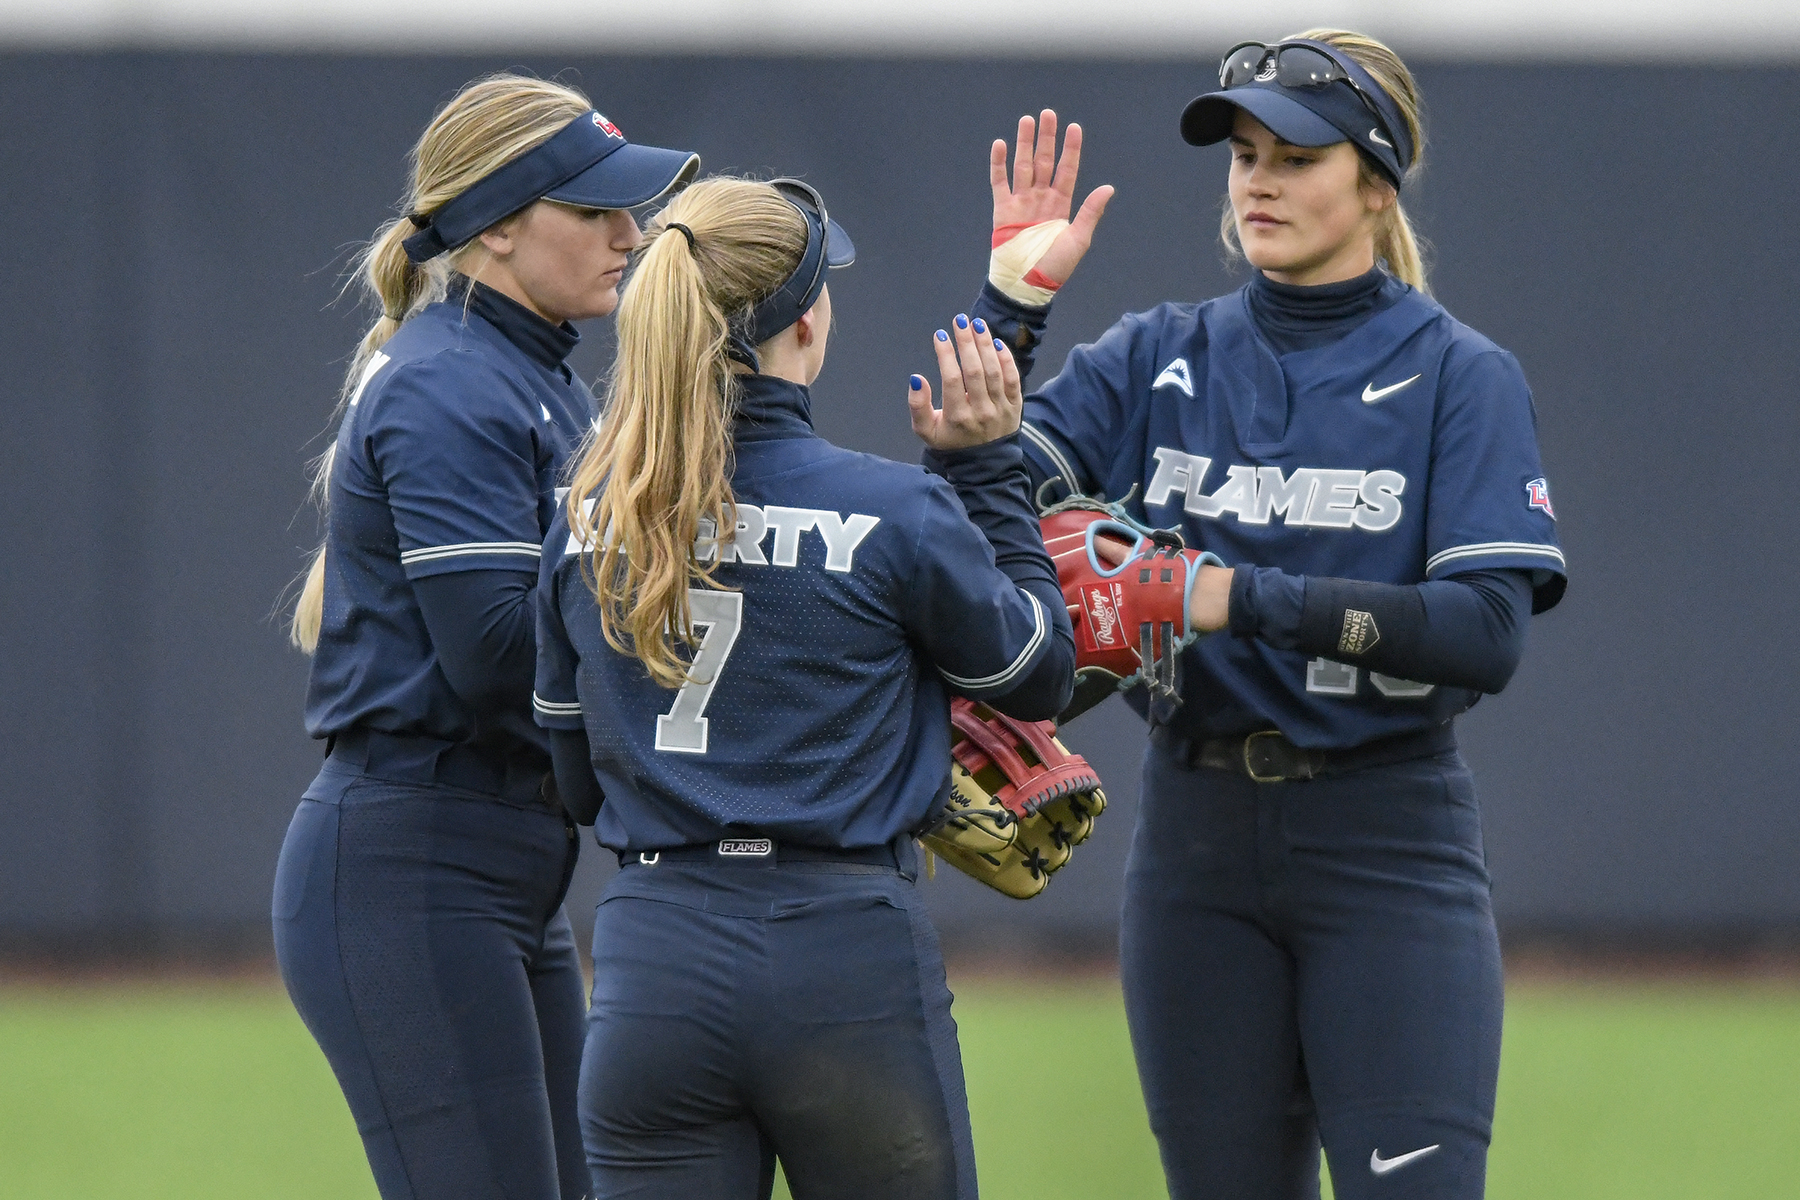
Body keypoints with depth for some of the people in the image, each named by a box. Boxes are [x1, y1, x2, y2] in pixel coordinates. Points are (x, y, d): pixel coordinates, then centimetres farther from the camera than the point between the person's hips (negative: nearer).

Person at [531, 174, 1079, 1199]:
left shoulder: (589, 519, 4)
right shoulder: (893, 511, -9)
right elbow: (1041, 677, 8)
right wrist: (989, 465, 12)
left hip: (650, 960, 3)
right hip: (848, 956, -3)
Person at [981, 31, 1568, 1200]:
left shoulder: (1458, 377, -3)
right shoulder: (1159, 359, 9)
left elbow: (1487, 632, -14)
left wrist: (1246, 599, -21)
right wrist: (1016, 298, -11)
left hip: (1388, 849, -4)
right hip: (1198, 836, 4)